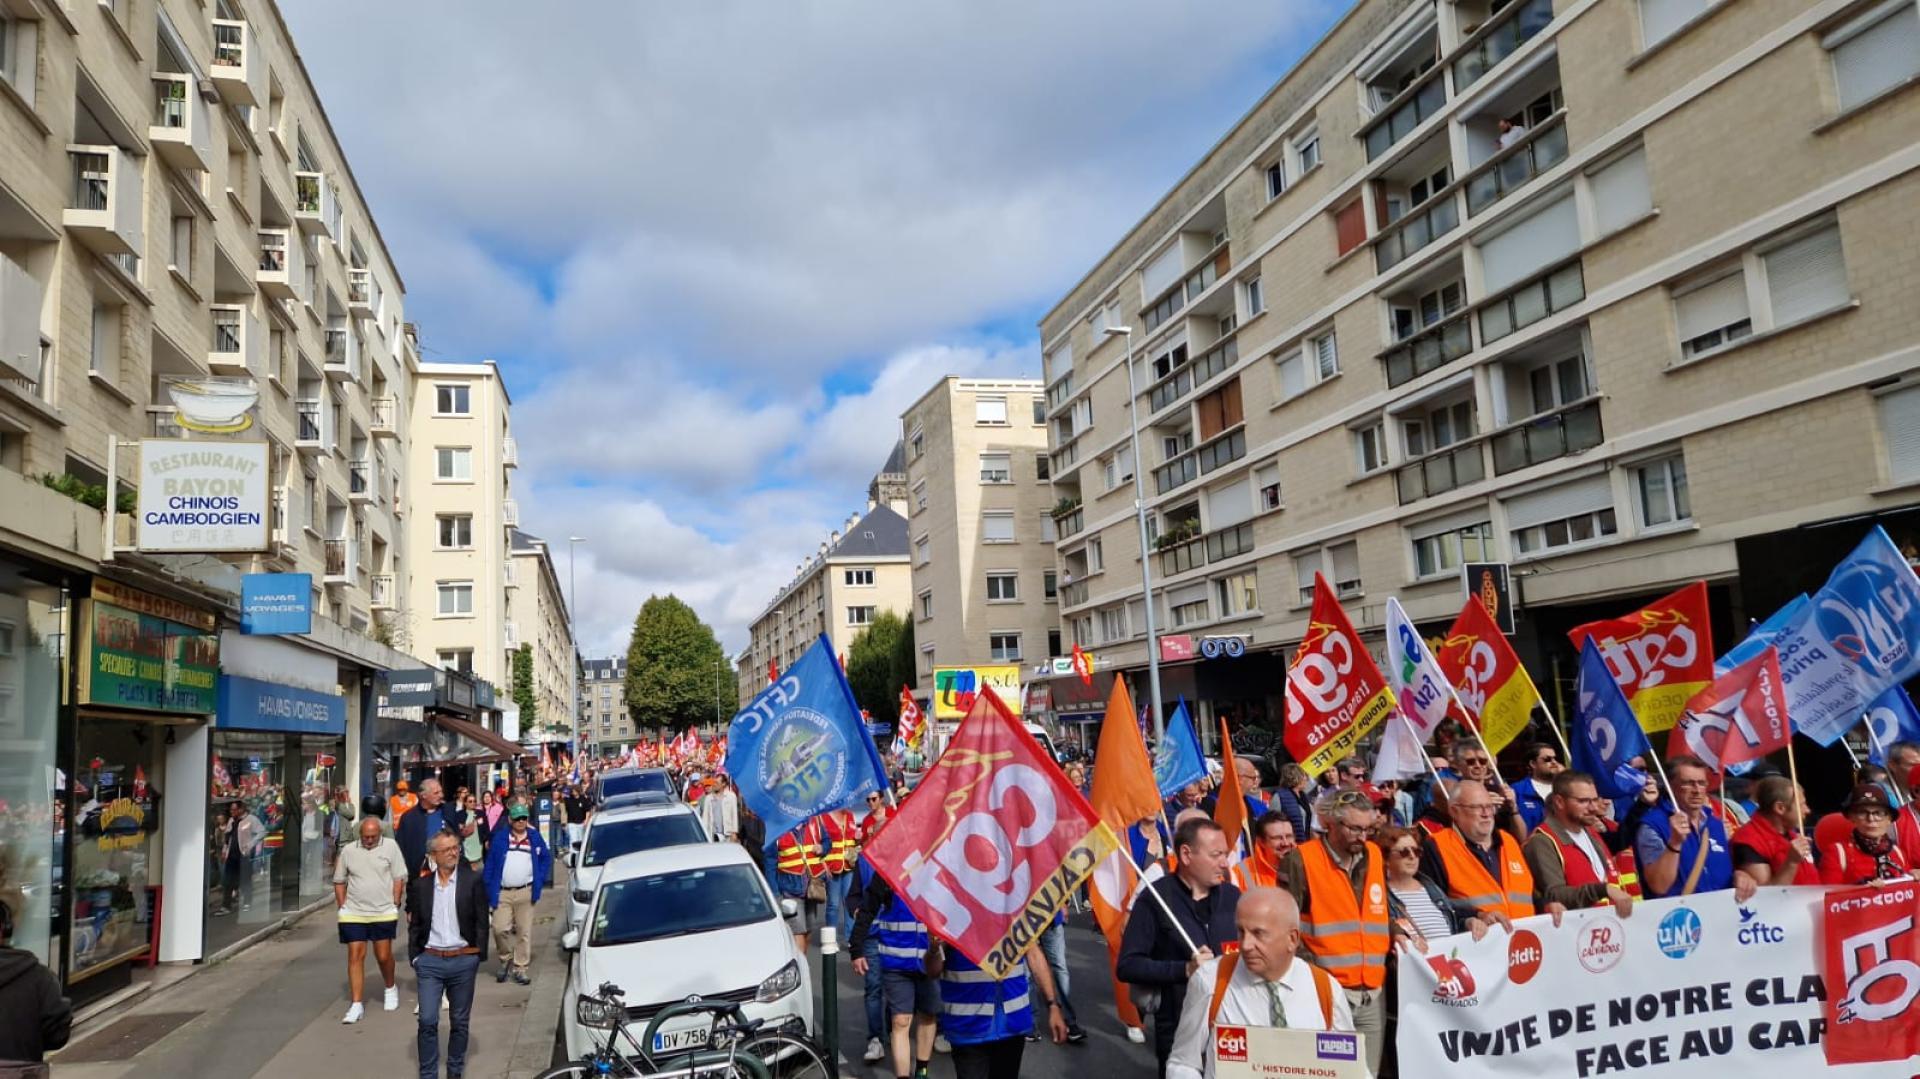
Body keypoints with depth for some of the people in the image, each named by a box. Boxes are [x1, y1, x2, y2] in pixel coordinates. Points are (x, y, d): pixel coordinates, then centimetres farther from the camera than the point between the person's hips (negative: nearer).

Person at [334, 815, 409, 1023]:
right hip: (354, 913, 2)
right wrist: (342, 907, 7)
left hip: (384, 913, -2)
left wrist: (395, 905, -4)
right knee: (355, 956, -1)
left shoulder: (390, 847, -1)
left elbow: (399, 878, 0)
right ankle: (356, 1005, 5)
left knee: (384, 956, 5)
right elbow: (339, 881, 13)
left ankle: (390, 988, 33)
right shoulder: (348, 851, 5)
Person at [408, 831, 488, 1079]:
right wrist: (414, 958, 3)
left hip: (463, 960, -1)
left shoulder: (474, 881, -2)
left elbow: (481, 923, -1)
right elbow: (414, 925, 10)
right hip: (430, 961, 1)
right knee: (427, 1021, -3)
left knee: (460, 1021, 10)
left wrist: (478, 957, -4)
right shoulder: (420, 885, 3)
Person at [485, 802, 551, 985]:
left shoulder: (534, 837, 7)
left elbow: (547, 858, 18)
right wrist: (490, 892, -4)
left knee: (524, 932, 2)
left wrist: (539, 879, 5)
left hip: (525, 893, 1)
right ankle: (505, 959, 16)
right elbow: (490, 865, 2)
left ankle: (519, 968, 11)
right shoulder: (500, 838, 2)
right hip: (502, 893, -1)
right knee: (500, 929, -9)